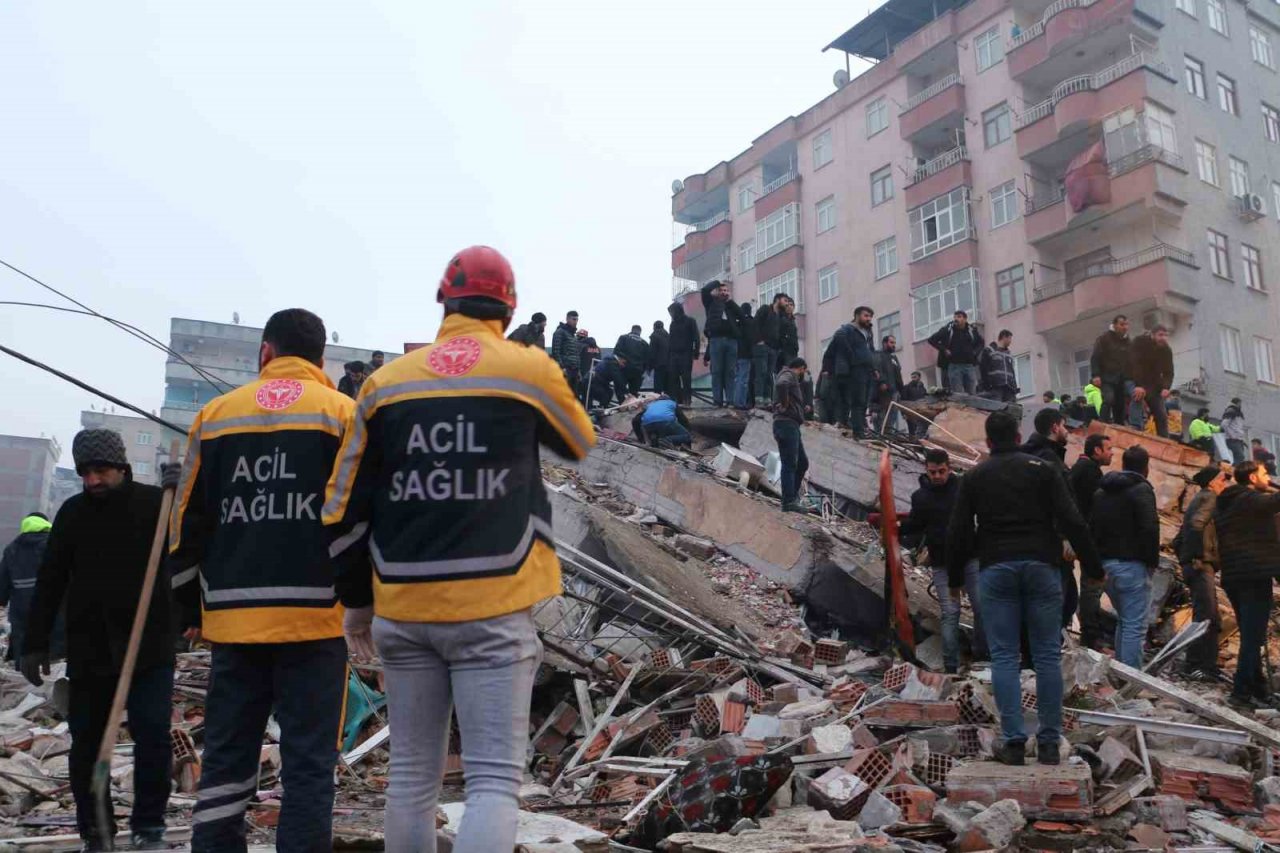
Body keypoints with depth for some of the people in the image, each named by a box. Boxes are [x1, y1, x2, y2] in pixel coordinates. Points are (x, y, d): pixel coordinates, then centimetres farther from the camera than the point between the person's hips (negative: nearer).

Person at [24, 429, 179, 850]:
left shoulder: (154, 502, -1)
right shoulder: (72, 512, 6)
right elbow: (50, 582, 8)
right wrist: (35, 643, 3)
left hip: (149, 648, -3)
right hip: (88, 650, 3)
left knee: (153, 735, -7)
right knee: (87, 742, 7)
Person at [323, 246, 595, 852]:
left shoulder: (386, 382, 5)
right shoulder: (530, 370, -3)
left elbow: (343, 510, 8)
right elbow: (581, 444, 17)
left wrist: (359, 597, 19)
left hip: (402, 609, 4)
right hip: (493, 608, -3)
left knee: (412, 775, 14)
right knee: (494, 778, -1)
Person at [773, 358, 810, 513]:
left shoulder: (790, 377, 26)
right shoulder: (789, 375, -6)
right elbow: (781, 385, -30)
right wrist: (784, 404, -20)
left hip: (792, 426, 10)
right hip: (787, 423, -10)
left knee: (802, 462, 14)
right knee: (789, 464, -10)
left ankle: (793, 496, 17)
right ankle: (789, 502, -9)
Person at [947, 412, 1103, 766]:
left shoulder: (974, 477, 9)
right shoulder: (1043, 469, 6)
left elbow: (958, 533, 6)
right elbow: (1072, 522, -2)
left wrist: (955, 579, 16)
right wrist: (1093, 567, 4)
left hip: (995, 570, 0)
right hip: (1041, 566, 0)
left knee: (1004, 657, 2)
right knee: (1047, 656, 5)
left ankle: (1013, 741, -2)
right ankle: (1049, 743, 6)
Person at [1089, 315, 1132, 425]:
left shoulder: (1128, 341, 16)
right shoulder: (1104, 338, -1)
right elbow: (1094, 357, -8)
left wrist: (1132, 378, 16)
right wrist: (1096, 375, -18)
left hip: (1123, 379, 5)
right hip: (1107, 377, -5)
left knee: (1120, 405, 2)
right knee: (1108, 400, -21)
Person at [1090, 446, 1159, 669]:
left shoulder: (1101, 491, 15)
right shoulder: (1141, 489, -9)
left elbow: (1092, 527, 16)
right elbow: (1150, 528, -18)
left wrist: (1099, 558, 15)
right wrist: (1153, 561, -8)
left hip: (1106, 564, 8)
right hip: (1132, 565, -7)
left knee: (1123, 621, 20)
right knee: (1135, 627, -5)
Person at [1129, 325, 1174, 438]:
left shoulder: (1167, 350, 0)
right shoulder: (1139, 342, -16)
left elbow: (1168, 372, -1)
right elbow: (1134, 364, -27)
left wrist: (1166, 387, -23)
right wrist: (1138, 385, -38)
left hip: (1153, 384, 6)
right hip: (1136, 382, -6)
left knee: (1162, 416, 0)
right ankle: (1134, 432, -44)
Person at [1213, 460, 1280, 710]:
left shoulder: (1223, 504, 16)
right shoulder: (1253, 500, -10)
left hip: (1232, 576, 9)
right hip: (1254, 575, -9)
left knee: (1249, 635, 15)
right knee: (1253, 637, -5)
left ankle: (1258, 690, 21)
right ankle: (1242, 693, -6)